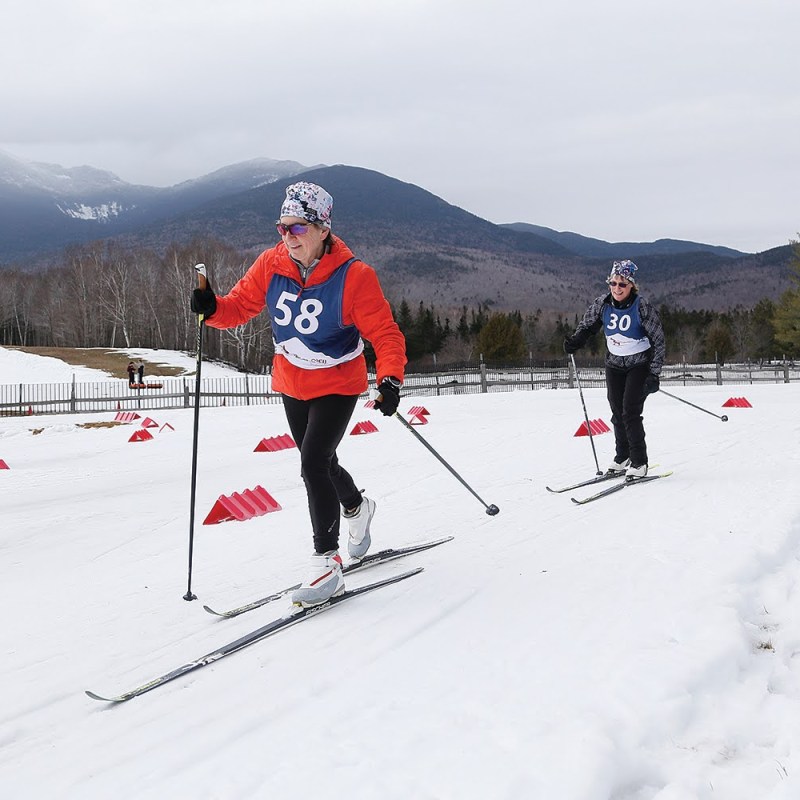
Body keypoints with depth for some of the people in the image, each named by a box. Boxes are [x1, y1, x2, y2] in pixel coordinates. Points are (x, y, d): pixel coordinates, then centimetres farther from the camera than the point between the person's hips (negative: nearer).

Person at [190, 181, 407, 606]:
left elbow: (385, 334, -21)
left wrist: (390, 379, -36)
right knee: (319, 462, 20)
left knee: (313, 463, -19)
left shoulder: (353, 276, -24)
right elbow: (241, 304, -3)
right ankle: (357, 508, 52)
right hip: (291, 383, 6)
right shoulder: (272, 265, -12)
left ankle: (327, 562, -8)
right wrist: (212, 309, -25)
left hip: (337, 385, -5)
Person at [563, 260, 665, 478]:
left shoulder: (642, 308, -21)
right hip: (614, 364, 5)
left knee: (630, 412, -13)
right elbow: (587, 325, 9)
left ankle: (639, 462, -4)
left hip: (639, 364, -5)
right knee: (617, 413, 8)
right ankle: (622, 457, 23)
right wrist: (575, 341, -12)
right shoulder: (603, 304, -9)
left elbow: (659, 342, -16)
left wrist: (654, 374, -21)